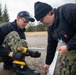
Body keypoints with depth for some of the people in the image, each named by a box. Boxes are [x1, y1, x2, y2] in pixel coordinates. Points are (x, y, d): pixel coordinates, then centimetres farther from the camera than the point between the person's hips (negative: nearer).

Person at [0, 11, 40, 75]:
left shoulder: (21, 31, 5)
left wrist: (30, 53, -18)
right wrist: (12, 54, -40)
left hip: (7, 57, 6)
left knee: (23, 42, -11)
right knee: (13, 35, -27)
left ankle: (9, 64, -12)